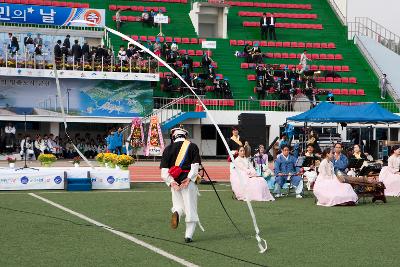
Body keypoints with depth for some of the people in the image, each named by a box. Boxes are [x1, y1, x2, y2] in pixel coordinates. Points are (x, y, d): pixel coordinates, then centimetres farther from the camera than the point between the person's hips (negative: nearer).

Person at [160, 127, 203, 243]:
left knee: (178, 204, 19)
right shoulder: (192, 146, 6)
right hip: (188, 180, -2)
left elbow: (164, 169, 2)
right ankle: (189, 235, -2)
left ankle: (176, 212, -16)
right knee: (190, 208, 3)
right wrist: (189, 178, -12)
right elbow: (195, 165, -8)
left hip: (174, 181, 2)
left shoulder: (168, 148, 11)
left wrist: (171, 181, -4)